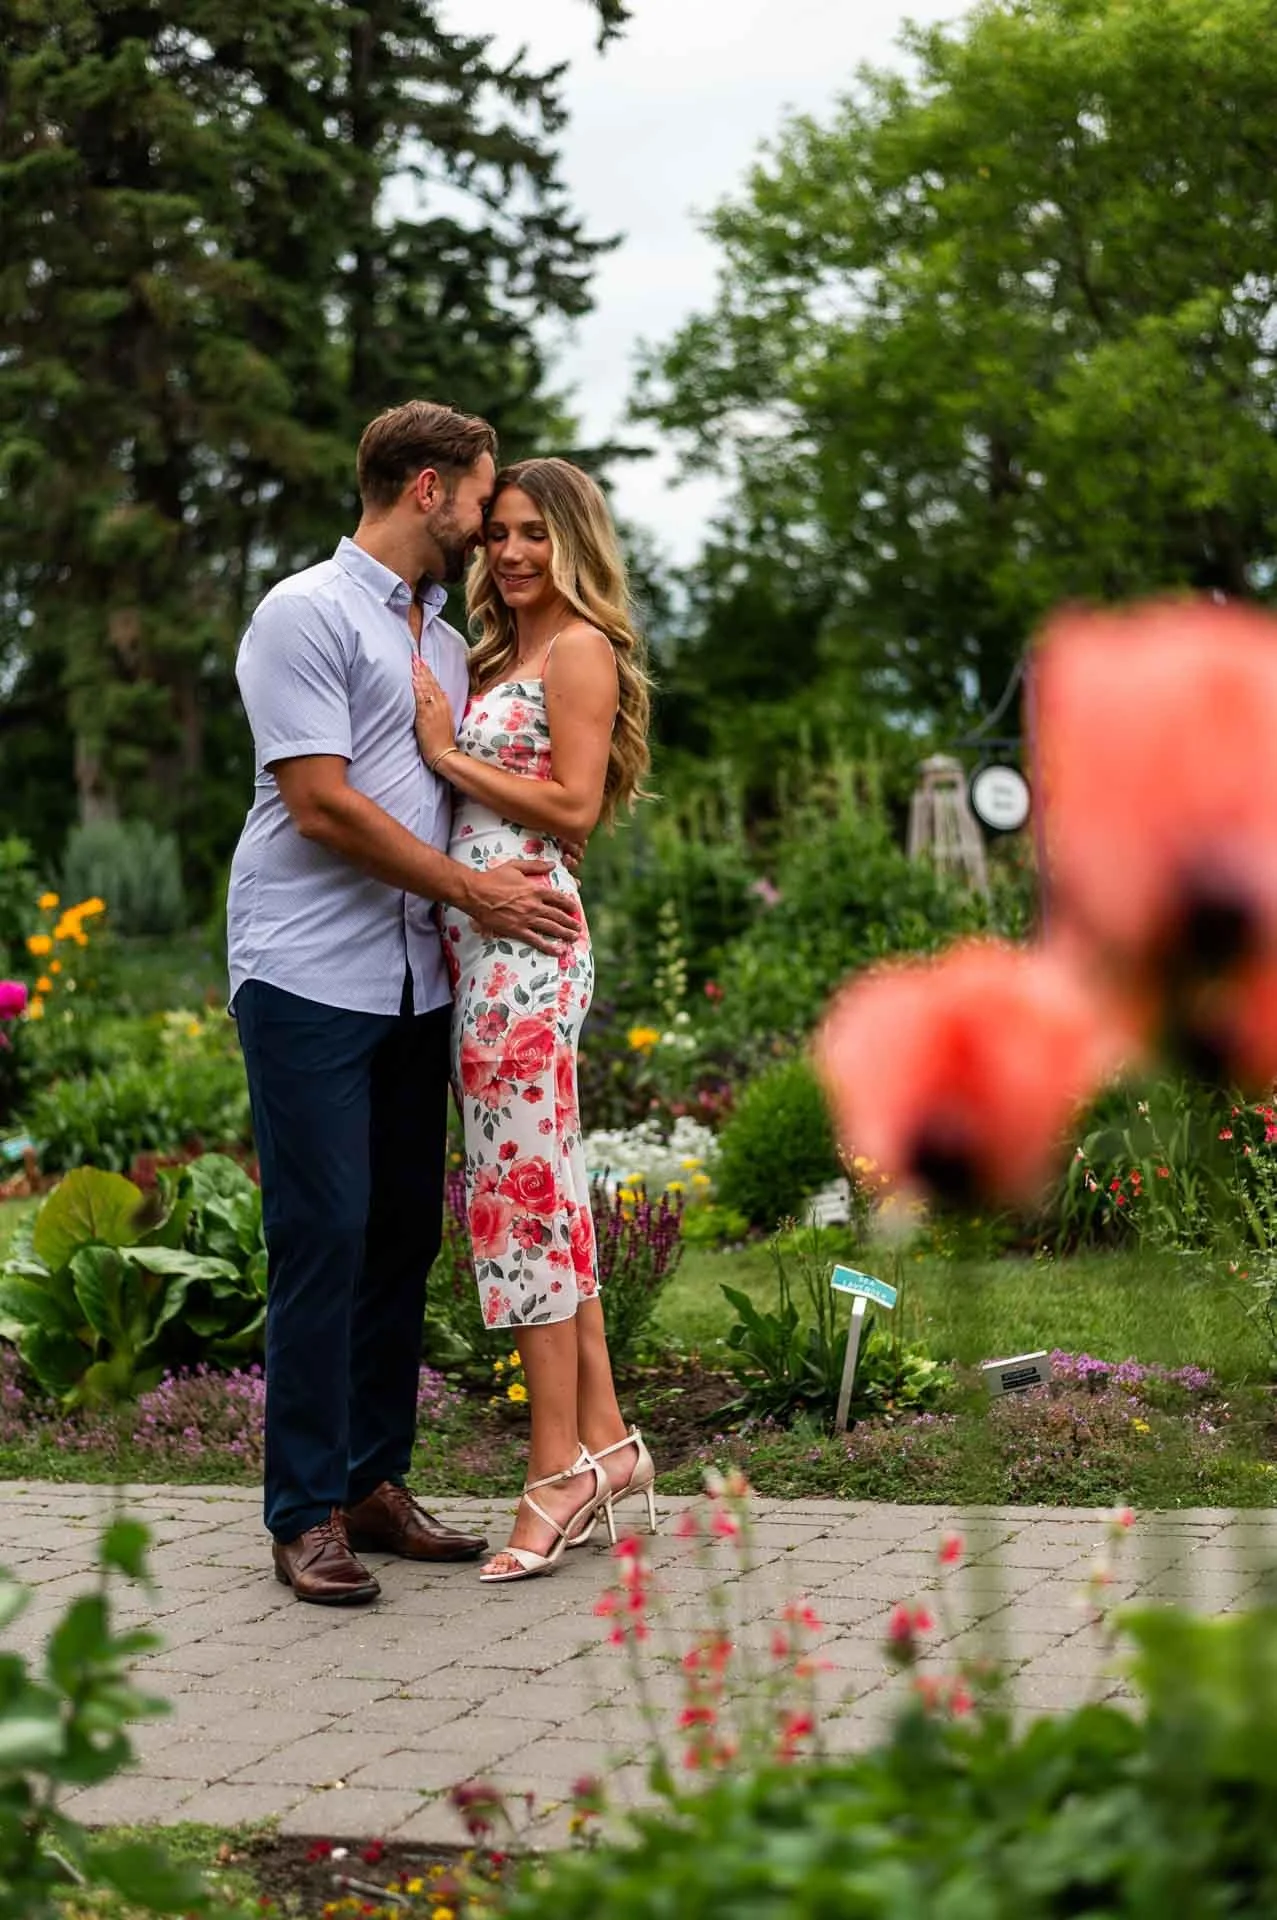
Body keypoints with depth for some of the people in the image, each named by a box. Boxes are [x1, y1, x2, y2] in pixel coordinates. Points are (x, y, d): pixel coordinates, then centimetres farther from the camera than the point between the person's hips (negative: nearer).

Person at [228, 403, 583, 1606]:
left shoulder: (446, 637, 17)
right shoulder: (307, 614, -8)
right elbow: (321, 804, -14)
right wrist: (475, 893, -10)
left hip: (413, 984, 8)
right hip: (309, 976, -8)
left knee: (404, 1234, 8)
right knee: (324, 1237, -7)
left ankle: (374, 1481, 17)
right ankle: (306, 1514, -1)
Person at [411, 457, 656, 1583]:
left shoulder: (578, 648, -6)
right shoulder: (502, 655, 20)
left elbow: (576, 806, -14)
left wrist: (447, 753, -10)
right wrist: (440, 739, 3)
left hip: (524, 932, -9)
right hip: (477, 934, 9)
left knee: (524, 1187, -8)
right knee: (545, 1191, 10)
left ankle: (561, 1473, -4)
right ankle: (604, 1440, 16)